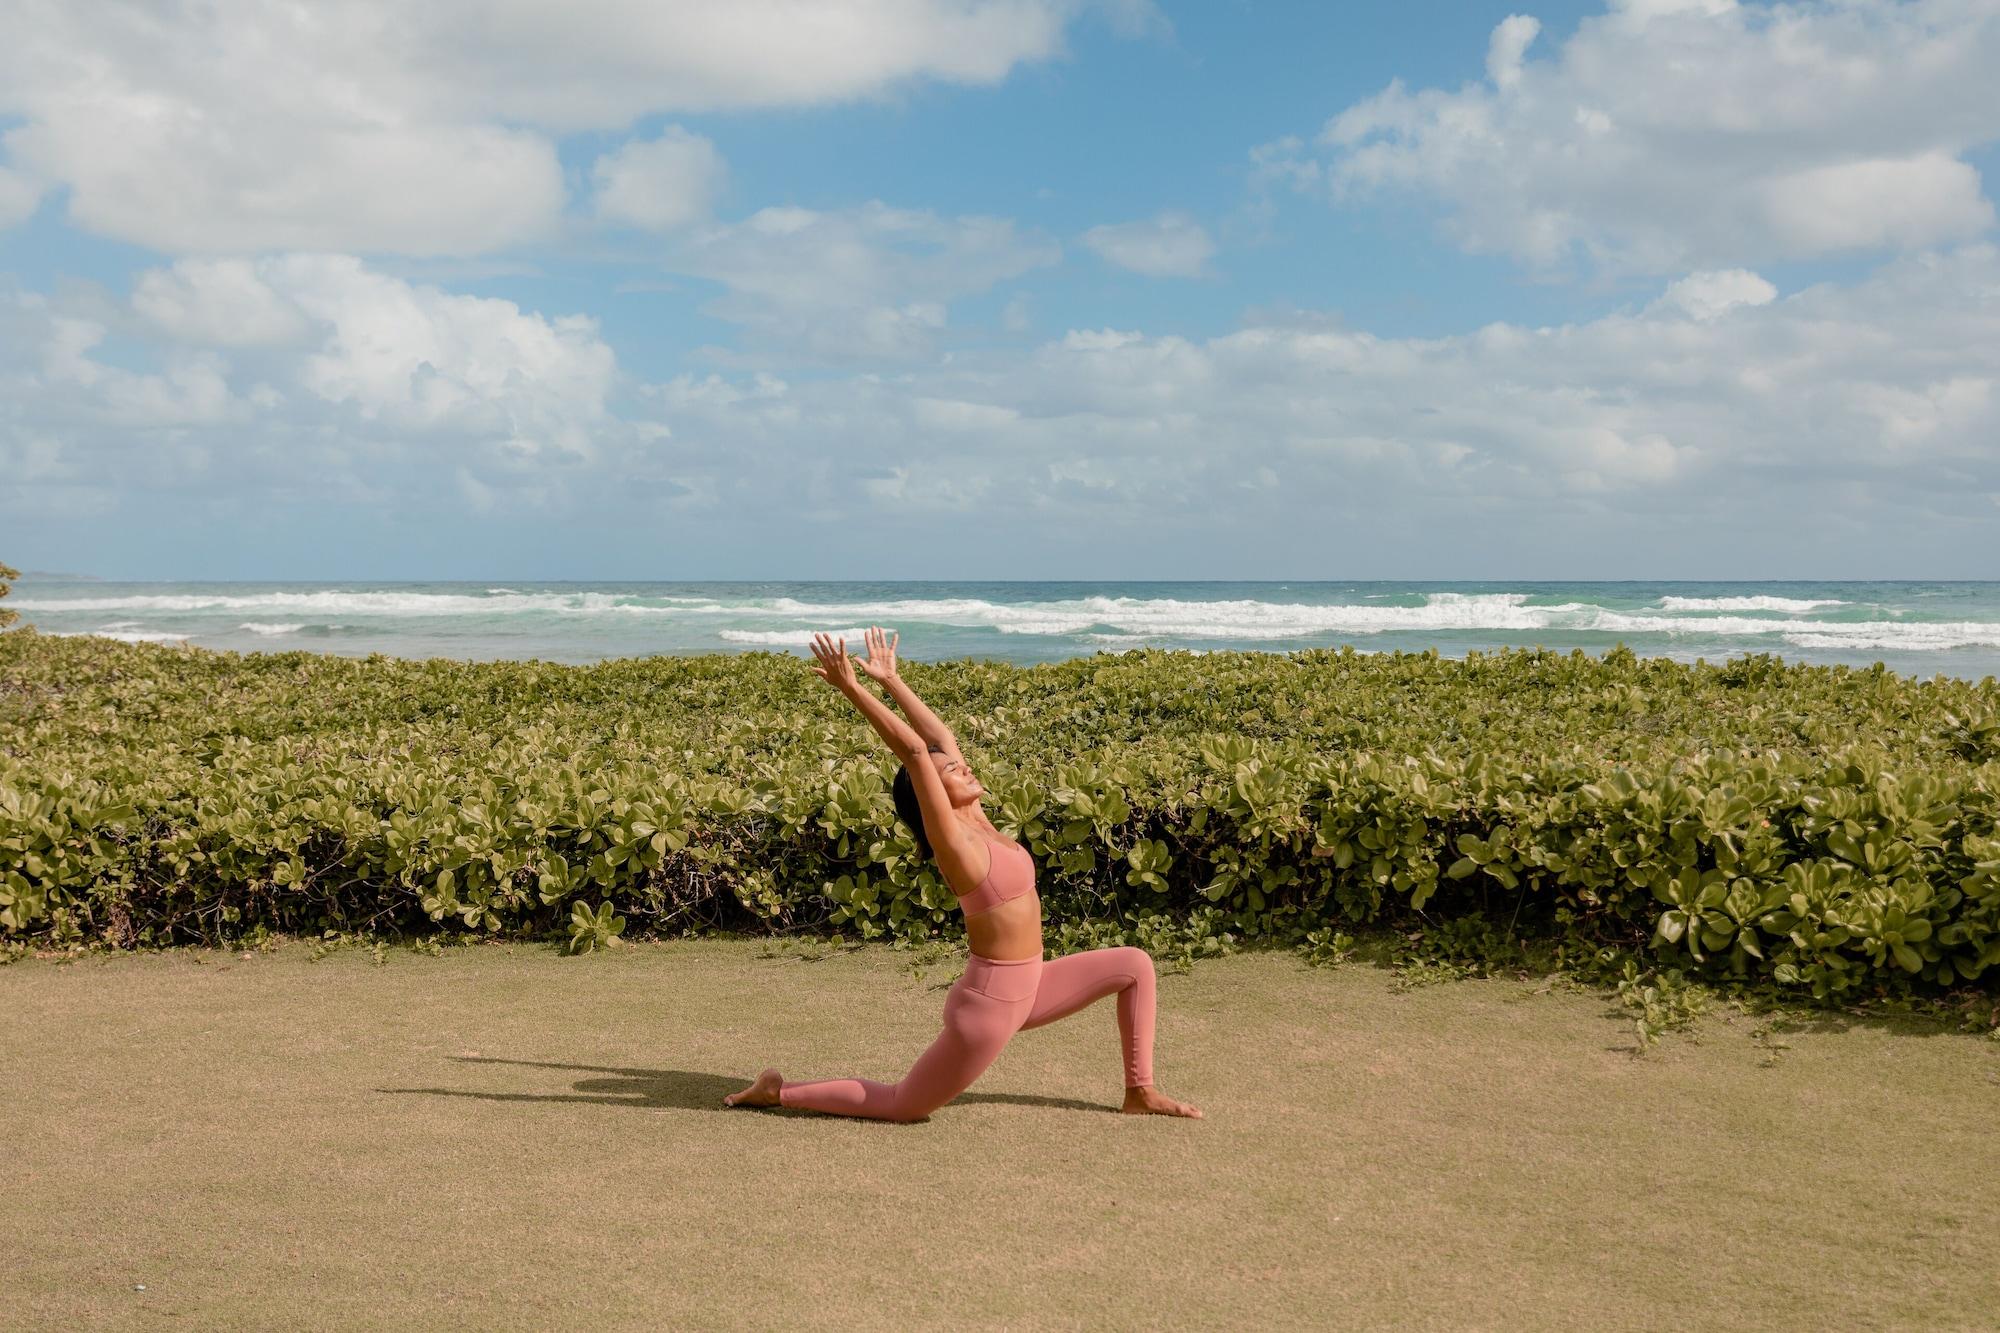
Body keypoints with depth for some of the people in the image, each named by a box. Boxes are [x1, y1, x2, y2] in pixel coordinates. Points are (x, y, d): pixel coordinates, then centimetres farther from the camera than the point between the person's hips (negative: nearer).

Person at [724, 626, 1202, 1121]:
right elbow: (915, 750, -28)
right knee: (900, 1106, 1)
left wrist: (891, 680, 14)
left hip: (1025, 990, 9)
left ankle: (1140, 1092, 15)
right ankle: (778, 1092, 15)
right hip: (989, 1003, -9)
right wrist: (853, 689, -30)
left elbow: (942, 738, 7)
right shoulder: (951, 838, -18)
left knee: (1134, 965, 10)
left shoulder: (976, 822, 3)